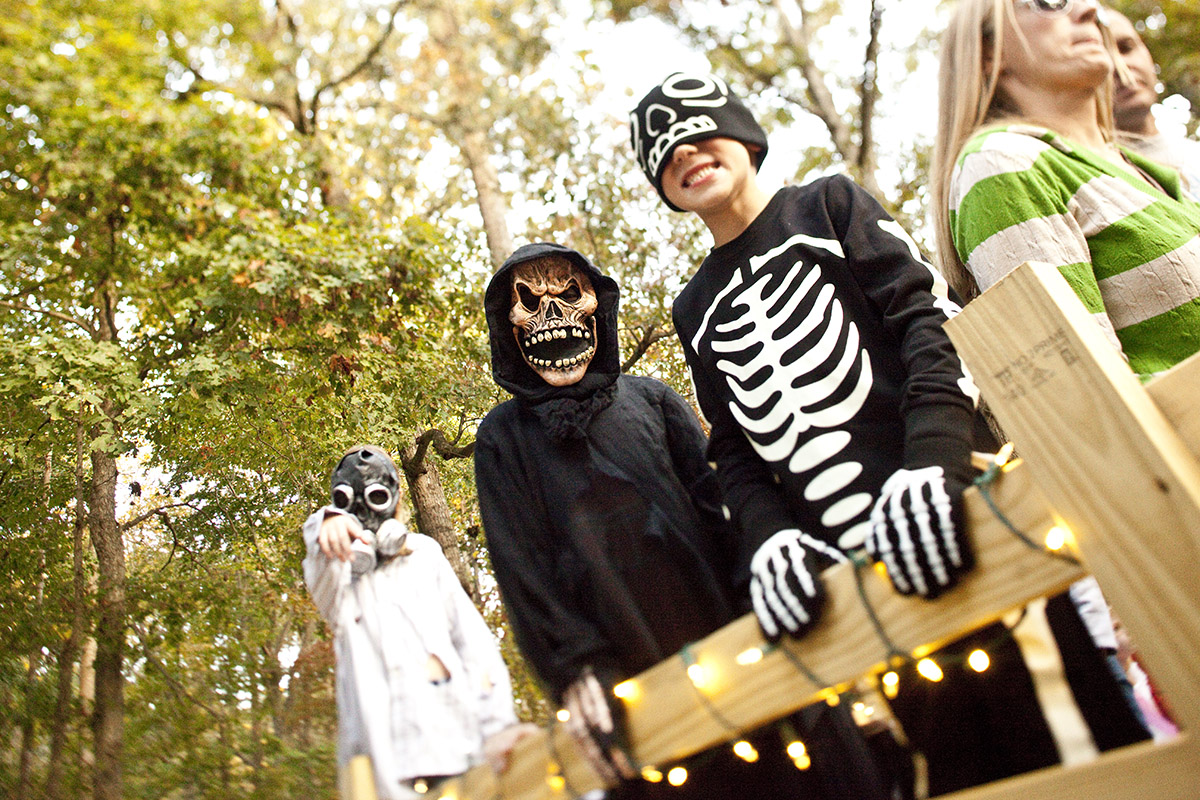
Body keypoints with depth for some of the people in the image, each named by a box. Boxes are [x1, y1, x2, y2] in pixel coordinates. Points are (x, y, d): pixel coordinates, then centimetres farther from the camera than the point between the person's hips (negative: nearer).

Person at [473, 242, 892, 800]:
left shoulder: (651, 398, 15)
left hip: (730, 631, 2)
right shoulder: (504, 438, 10)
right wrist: (574, 669, -12)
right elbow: (520, 561, 0)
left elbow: (716, 496, 7)